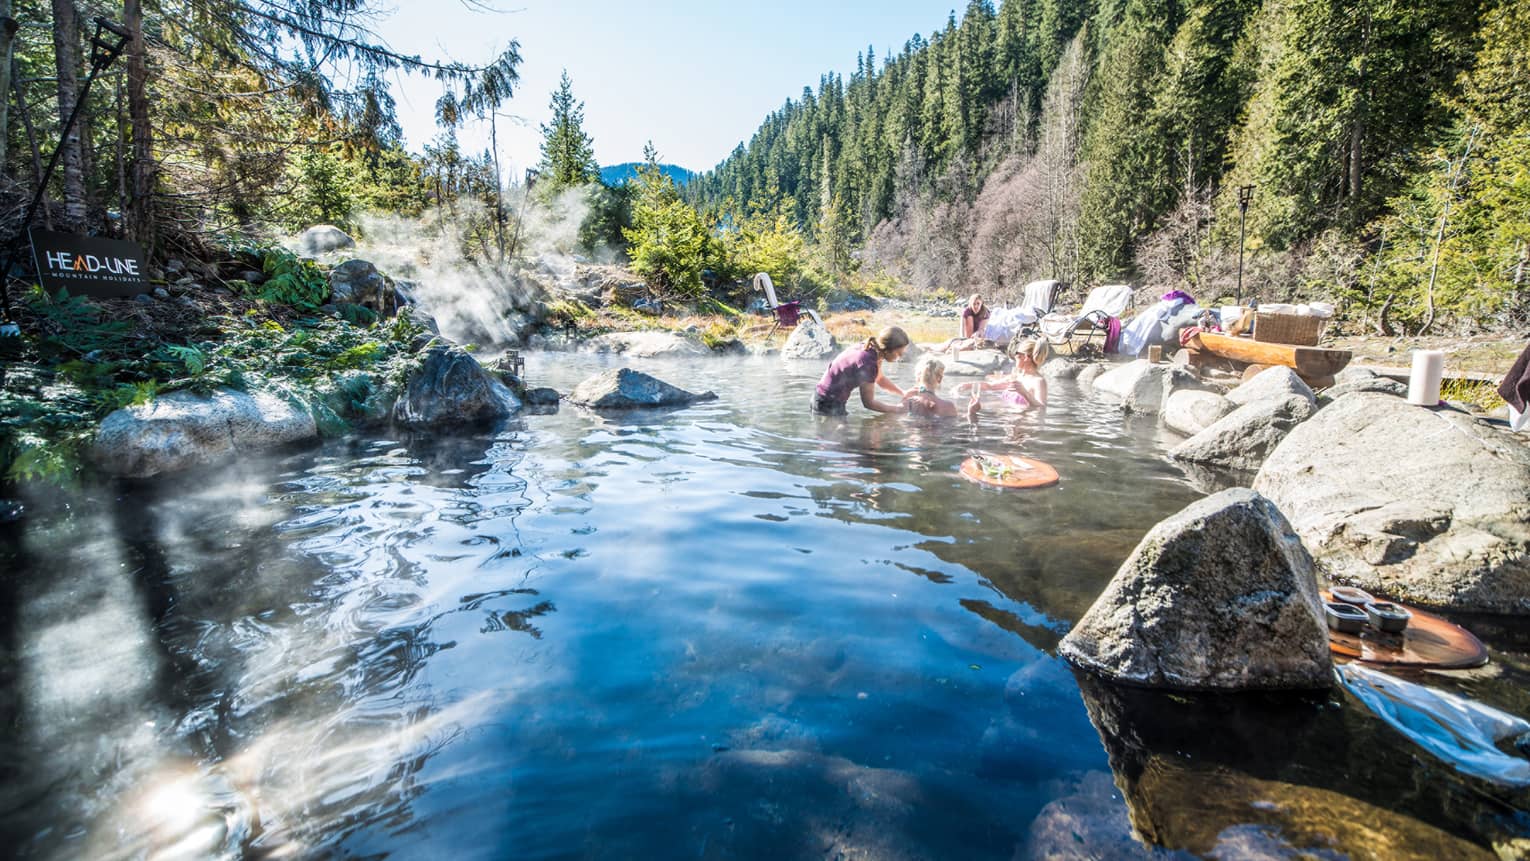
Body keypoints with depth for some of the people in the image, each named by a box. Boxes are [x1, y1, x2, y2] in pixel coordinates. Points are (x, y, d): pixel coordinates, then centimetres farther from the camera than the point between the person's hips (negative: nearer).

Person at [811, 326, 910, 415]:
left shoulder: (873, 351, -4)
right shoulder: (867, 362, -29)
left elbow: (880, 378, 16)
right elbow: (869, 403, -21)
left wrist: (903, 393, 8)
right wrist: (899, 409, -12)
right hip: (828, 406, -9)